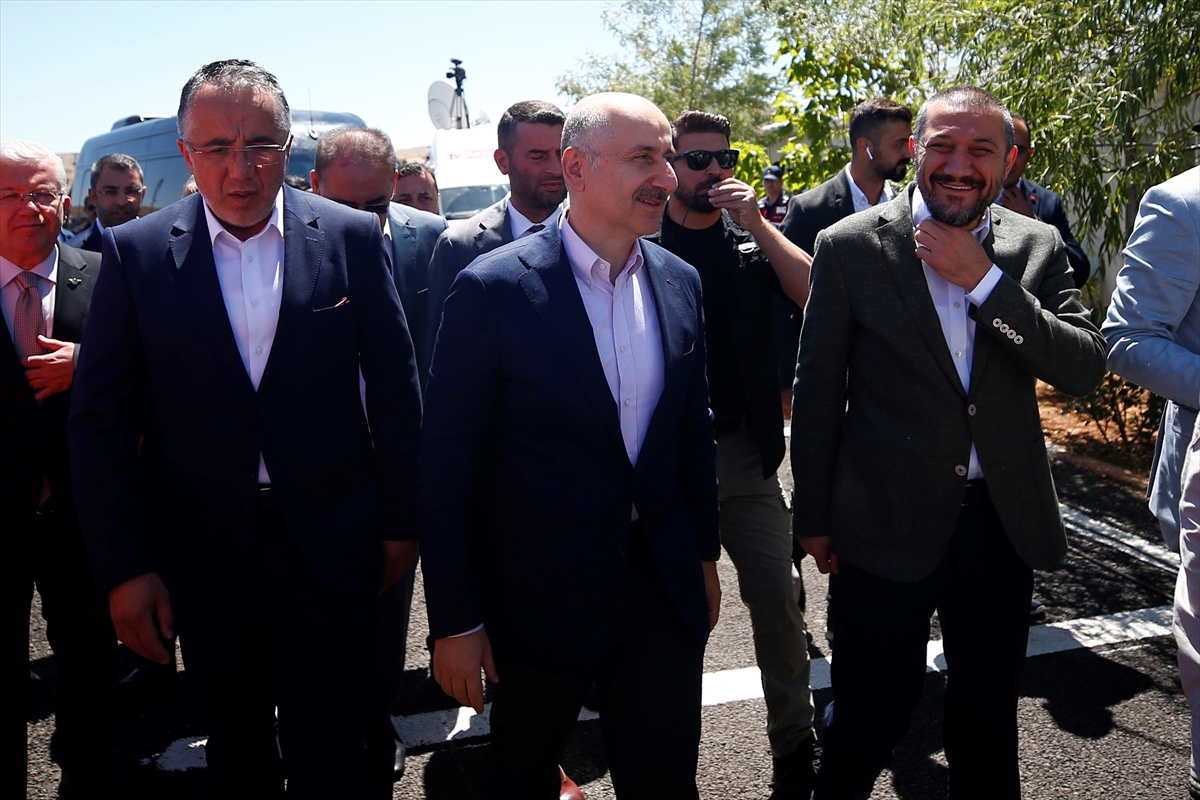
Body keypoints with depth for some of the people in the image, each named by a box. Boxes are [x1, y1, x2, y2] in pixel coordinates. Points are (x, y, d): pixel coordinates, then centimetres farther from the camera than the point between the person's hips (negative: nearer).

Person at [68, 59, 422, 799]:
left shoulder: (353, 238, -5)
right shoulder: (136, 253, -4)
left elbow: (396, 389, 1)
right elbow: (101, 421, -2)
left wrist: (400, 523, 3)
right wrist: (123, 567, -5)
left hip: (329, 544, -1)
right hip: (203, 552, 2)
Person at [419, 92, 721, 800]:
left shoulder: (680, 283, 1)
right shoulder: (494, 289, -15)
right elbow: (447, 467, -12)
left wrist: (705, 556, 14)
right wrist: (455, 622, -11)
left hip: (663, 587, 4)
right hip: (538, 601, -3)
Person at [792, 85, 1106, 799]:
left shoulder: (1038, 248, 1)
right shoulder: (850, 246, -7)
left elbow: (1086, 372, -9)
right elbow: (818, 394, -3)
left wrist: (985, 280, -19)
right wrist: (815, 516, 0)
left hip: (1005, 524, 3)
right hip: (888, 526, -3)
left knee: (989, 721, 21)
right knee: (869, 722, 11)